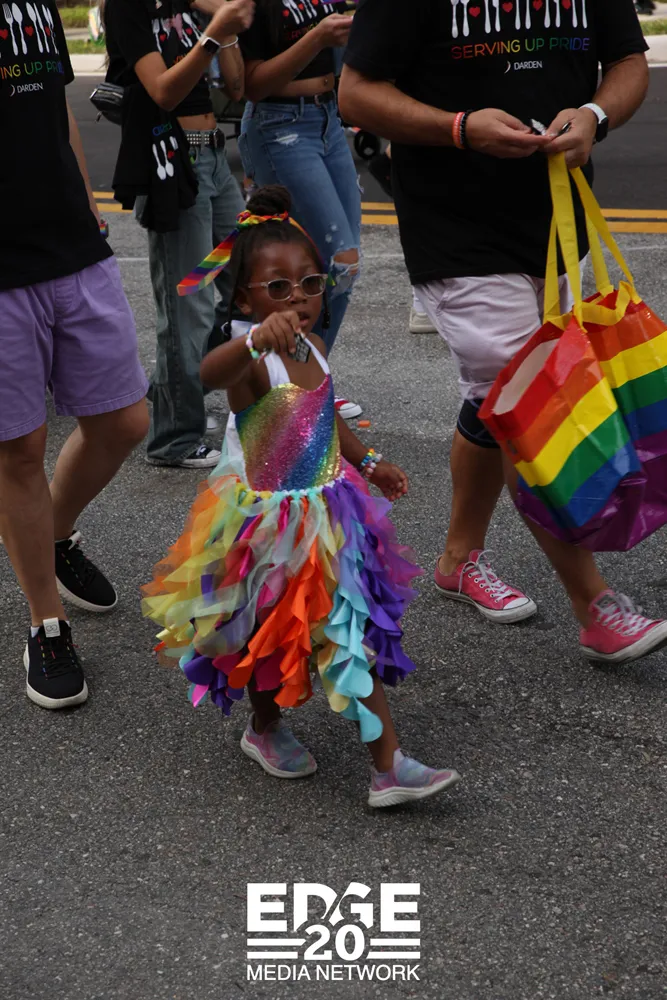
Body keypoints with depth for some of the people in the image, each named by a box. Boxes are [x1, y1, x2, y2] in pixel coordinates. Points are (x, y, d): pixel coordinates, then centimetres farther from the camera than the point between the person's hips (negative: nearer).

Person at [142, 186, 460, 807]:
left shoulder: (311, 349, 1)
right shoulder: (253, 362, -24)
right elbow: (207, 374, -50)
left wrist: (368, 463, 25)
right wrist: (256, 338, -68)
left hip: (327, 511, 8)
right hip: (272, 520, -8)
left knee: (354, 632, 13)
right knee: (272, 634, 8)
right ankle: (265, 728, 29)